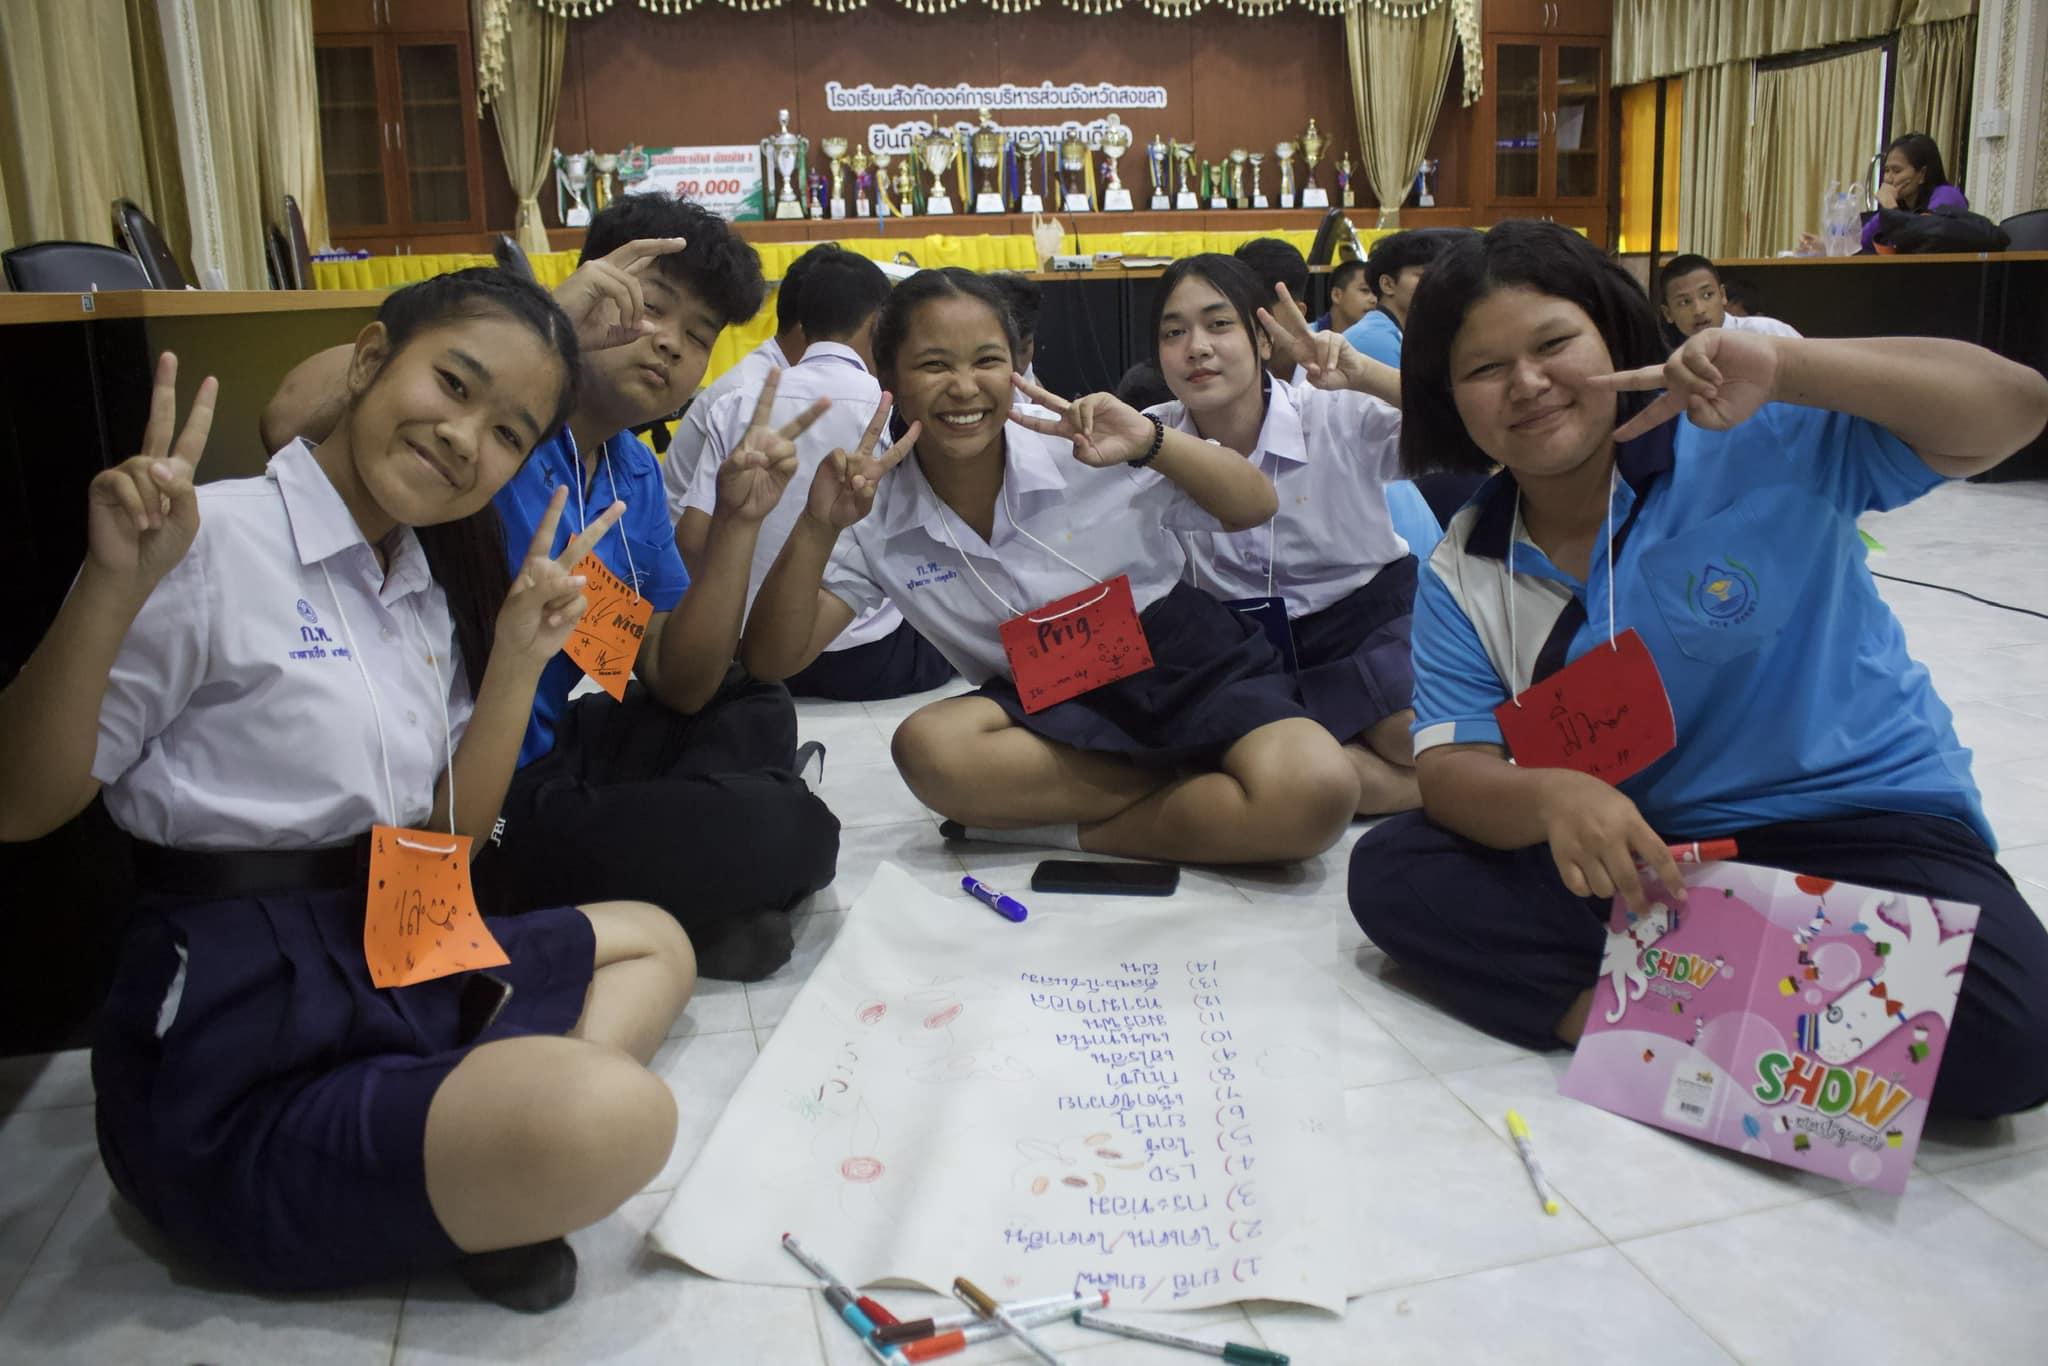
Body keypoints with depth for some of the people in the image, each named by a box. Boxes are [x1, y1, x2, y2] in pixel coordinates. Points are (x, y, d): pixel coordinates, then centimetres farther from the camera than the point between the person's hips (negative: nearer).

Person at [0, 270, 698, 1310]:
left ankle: (457, 1162, -4)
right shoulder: (211, 542, -13)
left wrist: (518, 657, 1)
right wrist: (114, 585, -27)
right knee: (617, 1117, -28)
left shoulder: (432, 590, 11)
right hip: (241, 1058, -9)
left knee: (656, 945, 17)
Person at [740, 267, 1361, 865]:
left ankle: (1070, 830, -14)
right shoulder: (879, 521, -4)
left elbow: (1257, 506, -8)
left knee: (1315, 792, -31)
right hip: (1051, 709, 3)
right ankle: (1195, 792, -13)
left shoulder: (1084, 452, -12)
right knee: (928, 747, -31)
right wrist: (818, 528, -24)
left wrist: (1152, 442, -27)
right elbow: (771, 659, -8)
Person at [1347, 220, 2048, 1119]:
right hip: (1635, 854, 3)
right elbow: (1452, 768, -6)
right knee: (1389, 871, -15)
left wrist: (1785, 365, -31)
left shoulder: (1758, 440, -10)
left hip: (1858, 827, -3)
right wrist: (1550, 796, -32)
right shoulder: (1463, 574, 1)